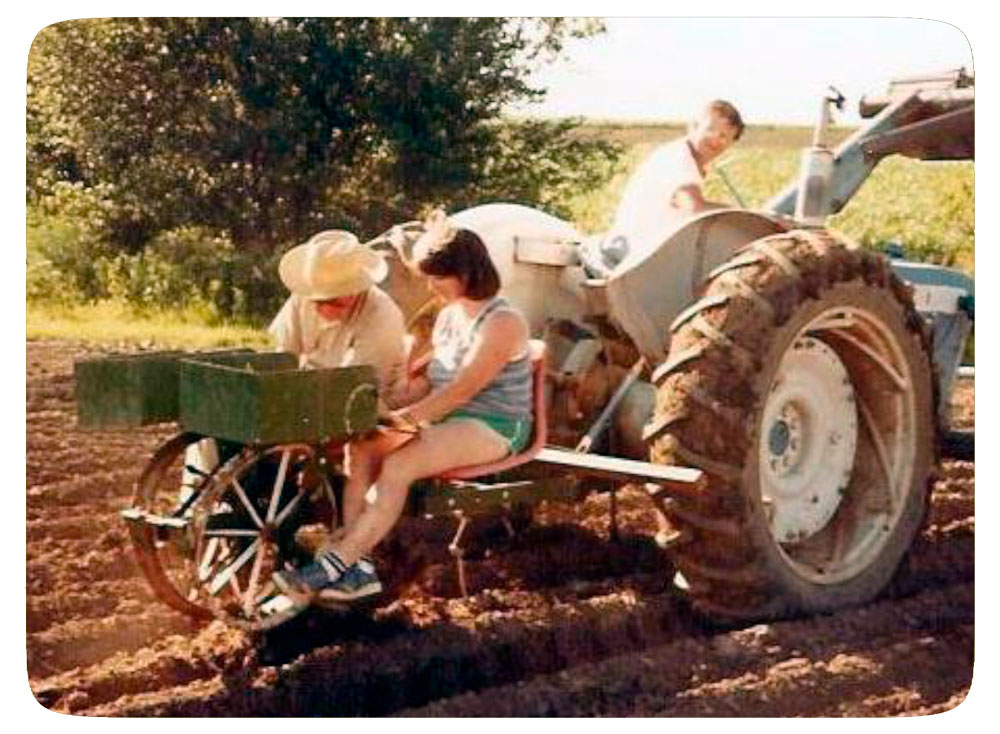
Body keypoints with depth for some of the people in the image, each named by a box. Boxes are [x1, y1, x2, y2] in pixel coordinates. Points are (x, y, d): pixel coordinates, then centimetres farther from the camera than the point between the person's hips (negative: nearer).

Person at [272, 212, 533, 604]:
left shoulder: (503, 322, -13)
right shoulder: (448, 316, 17)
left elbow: (463, 388, -21)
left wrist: (409, 416, -24)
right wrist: (401, 411, 0)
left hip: (492, 429, -9)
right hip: (444, 421, 9)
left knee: (398, 465, -30)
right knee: (363, 450, -15)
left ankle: (335, 564, -28)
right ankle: (357, 567, -23)